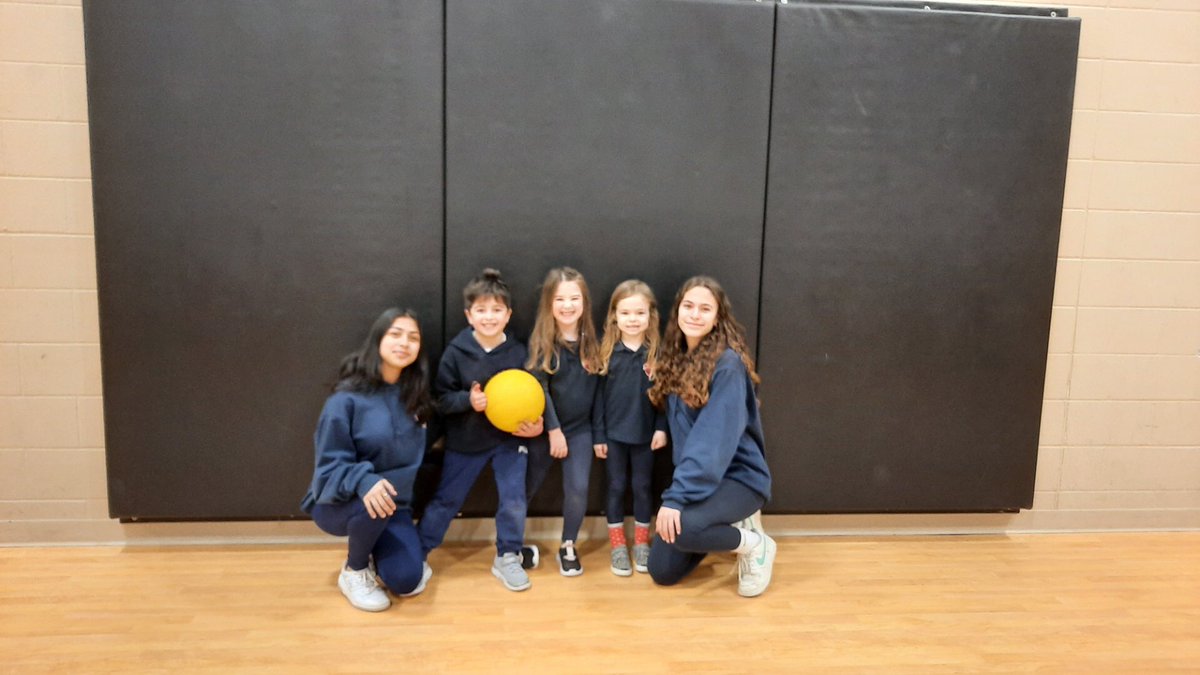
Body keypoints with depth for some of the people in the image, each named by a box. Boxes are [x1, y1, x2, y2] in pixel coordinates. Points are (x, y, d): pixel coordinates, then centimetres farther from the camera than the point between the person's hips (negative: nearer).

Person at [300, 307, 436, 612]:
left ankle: (375, 551, 22)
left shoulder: (414, 394, 0)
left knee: (408, 581, -15)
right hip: (340, 501, -4)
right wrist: (364, 481, -38)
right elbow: (330, 464, -21)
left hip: (394, 504, 4)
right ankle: (354, 571, -6)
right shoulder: (348, 397, -18)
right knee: (372, 503, -39)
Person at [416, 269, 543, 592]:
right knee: (446, 500, 11)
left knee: (514, 501, 1)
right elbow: (441, 398, -8)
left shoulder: (518, 352, -10)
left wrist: (533, 423, -17)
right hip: (465, 441, 0)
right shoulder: (456, 351, -12)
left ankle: (507, 557, 22)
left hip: (509, 438, 1)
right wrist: (468, 399, -25)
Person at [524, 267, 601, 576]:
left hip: (580, 428, 2)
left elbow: (596, 386, 4)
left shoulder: (590, 340, -1)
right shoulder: (541, 341, -11)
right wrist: (553, 429, -14)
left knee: (578, 488, -4)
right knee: (528, 487, 9)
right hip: (545, 428, -2)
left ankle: (567, 547, 16)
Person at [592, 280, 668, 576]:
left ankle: (642, 543, 27)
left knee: (642, 487, 11)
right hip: (613, 434, 0)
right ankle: (617, 546, 22)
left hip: (644, 434, 0)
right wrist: (598, 435, -4)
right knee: (616, 487, 9)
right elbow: (598, 395, -2)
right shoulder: (607, 352, -4)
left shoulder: (657, 353, -4)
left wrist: (661, 428, -9)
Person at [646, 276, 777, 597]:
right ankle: (730, 527, 24)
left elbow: (714, 438, -26)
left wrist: (676, 496, -30)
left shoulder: (728, 364, -18)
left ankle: (754, 546, -4)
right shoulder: (677, 358, 6)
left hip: (737, 476, -7)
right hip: (695, 477, 7)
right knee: (662, 572, 4)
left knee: (679, 528, -33)